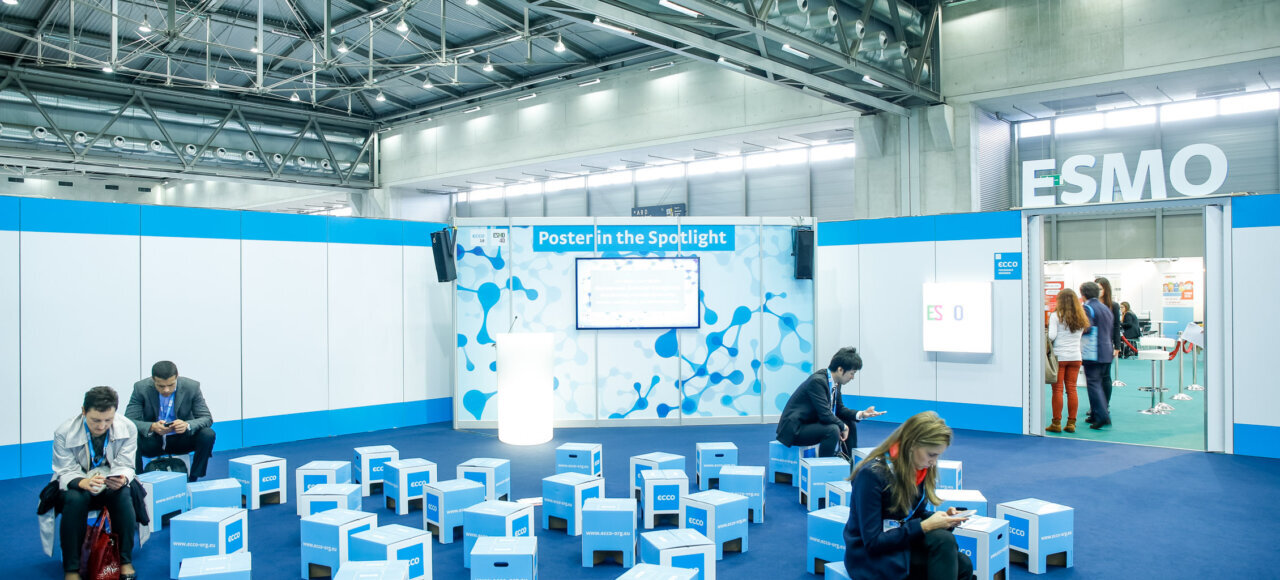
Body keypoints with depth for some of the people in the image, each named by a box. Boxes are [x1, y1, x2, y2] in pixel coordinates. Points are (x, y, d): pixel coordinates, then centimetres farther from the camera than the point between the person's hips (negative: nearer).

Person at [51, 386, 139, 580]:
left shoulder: (127, 429, -13)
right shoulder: (64, 433, -16)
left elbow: (125, 466, -9)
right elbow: (65, 472, -15)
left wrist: (122, 479, -35)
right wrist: (83, 482, -38)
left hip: (111, 485, 1)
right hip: (76, 484, -1)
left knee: (123, 495, -32)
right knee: (75, 499, -34)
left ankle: (126, 562, -18)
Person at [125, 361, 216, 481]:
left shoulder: (192, 387, -13)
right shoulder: (141, 388, -13)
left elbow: (207, 418, -12)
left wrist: (187, 425, -34)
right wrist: (152, 427, -36)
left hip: (181, 440, 0)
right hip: (152, 441, 0)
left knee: (208, 435, -27)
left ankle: (193, 480, -13)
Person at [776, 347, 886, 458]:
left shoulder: (835, 383, 3)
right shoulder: (817, 381, -26)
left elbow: (839, 409, 12)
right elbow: (825, 414, -28)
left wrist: (861, 414, -2)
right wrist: (843, 427, -14)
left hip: (812, 422, 10)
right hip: (795, 429, -10)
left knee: (850, 424, 11)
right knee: (832, 429, -30)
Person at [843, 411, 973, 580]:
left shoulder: (917, 470, 0)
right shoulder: (872, 474, -22)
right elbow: (872, 542, -21)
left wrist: (942, 517, -8)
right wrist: (924, 526, -23)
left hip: (904, 542, 7)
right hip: (872, 558, -7)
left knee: (964, 565, -18)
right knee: (942, 540, -27)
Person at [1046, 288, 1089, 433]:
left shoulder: (1056, 316, -7)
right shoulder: (1080, 317, 7)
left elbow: (1051, 336, -12)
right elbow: (1081, 333, 9)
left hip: (1059, 356, -4)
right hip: (1075, 357, 4)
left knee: (1057, 390, -1)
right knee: (1072, 389, 7)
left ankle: (1056, 423, 0)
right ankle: (1071, 423, 9)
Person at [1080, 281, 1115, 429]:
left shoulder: (1087, 308, -10)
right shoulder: (1106, 308, 16)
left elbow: (1087, 328, -21)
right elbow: (1111, 328, 19)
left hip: (1092, 353, -8)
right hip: (1106, 352, 8)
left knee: (1093, 383, -7)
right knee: (1099, 382, 15)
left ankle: (1102, 416, -15)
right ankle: (1095, 414, 19)